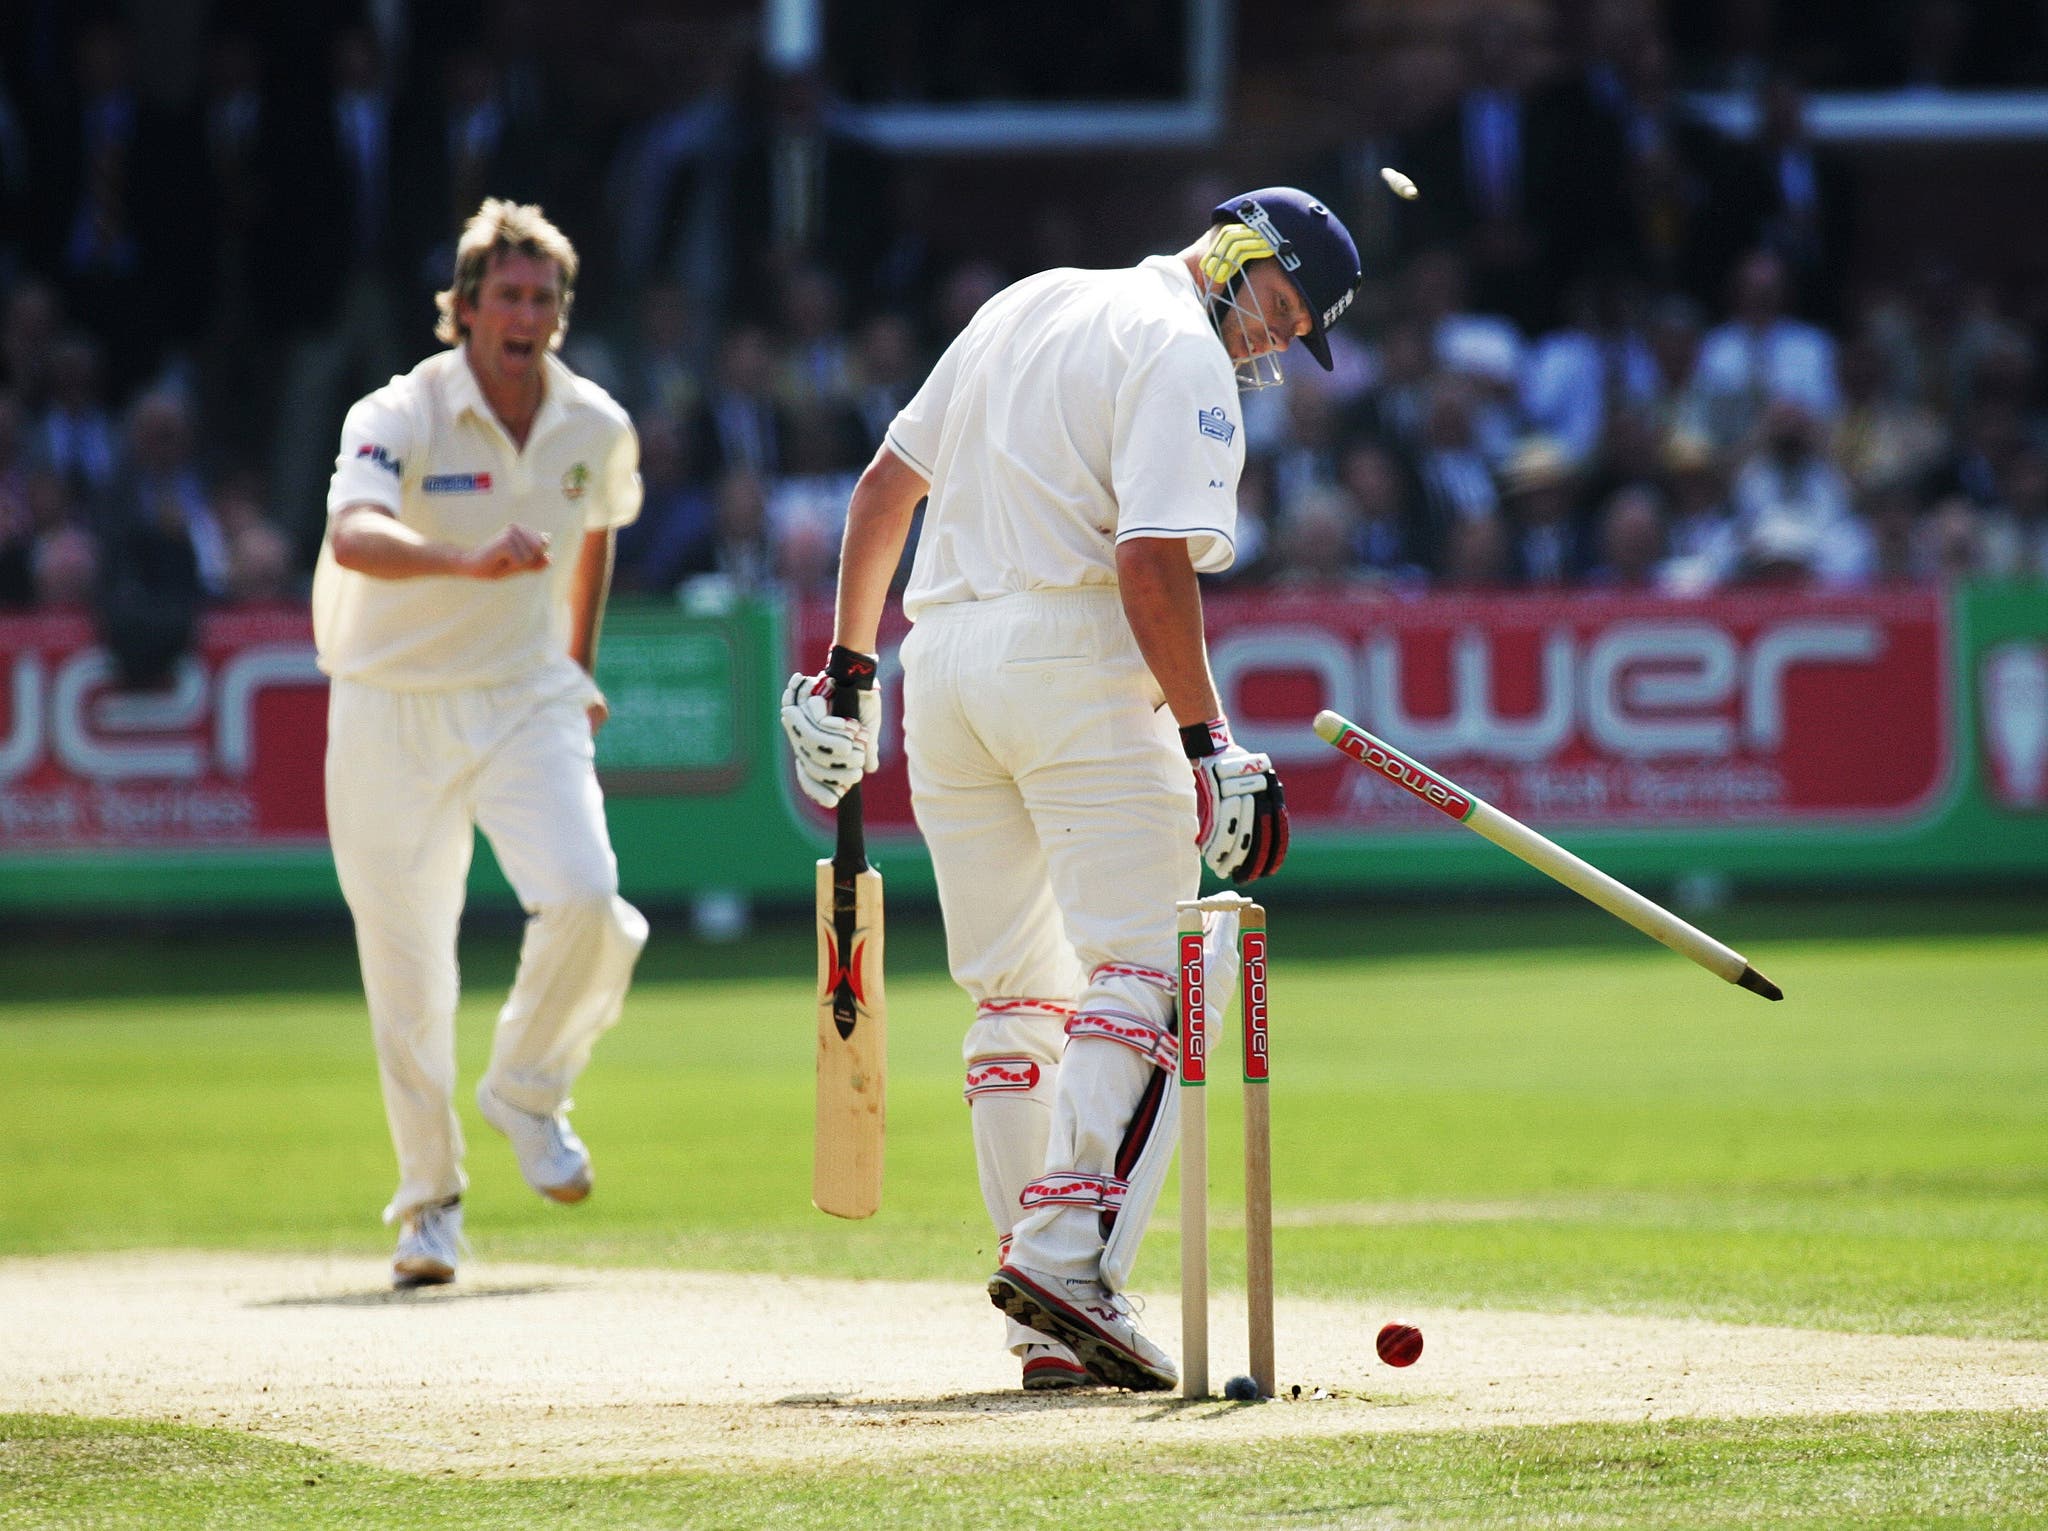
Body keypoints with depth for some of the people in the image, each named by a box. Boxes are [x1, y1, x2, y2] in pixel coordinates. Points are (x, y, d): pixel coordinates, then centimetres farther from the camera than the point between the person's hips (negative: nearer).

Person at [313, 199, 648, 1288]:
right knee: (405, 962, 0)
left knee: (585, 901, -21)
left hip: (527, 706, 3)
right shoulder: (399, 419, -17)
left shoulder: (596, 430, -2)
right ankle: (429, 1197, 18)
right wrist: (468, 559, -54)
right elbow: (353, 534, -37)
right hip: (392, 713, -2)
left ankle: (527, 1093, 7)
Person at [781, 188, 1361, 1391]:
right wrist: (1209, 744, -18)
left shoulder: (1026, 305, 21)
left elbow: (884, 487, 22)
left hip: (942, 659, 8)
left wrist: (849, 669, 23)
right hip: (1072, 659, -8)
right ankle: (1067, 1254, -27)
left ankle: (1052, 1331, 5)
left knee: (1015, 997, 10)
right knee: (1144, 974, -9)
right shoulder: (1184, 356, -5)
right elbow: (1153, 564, -18)